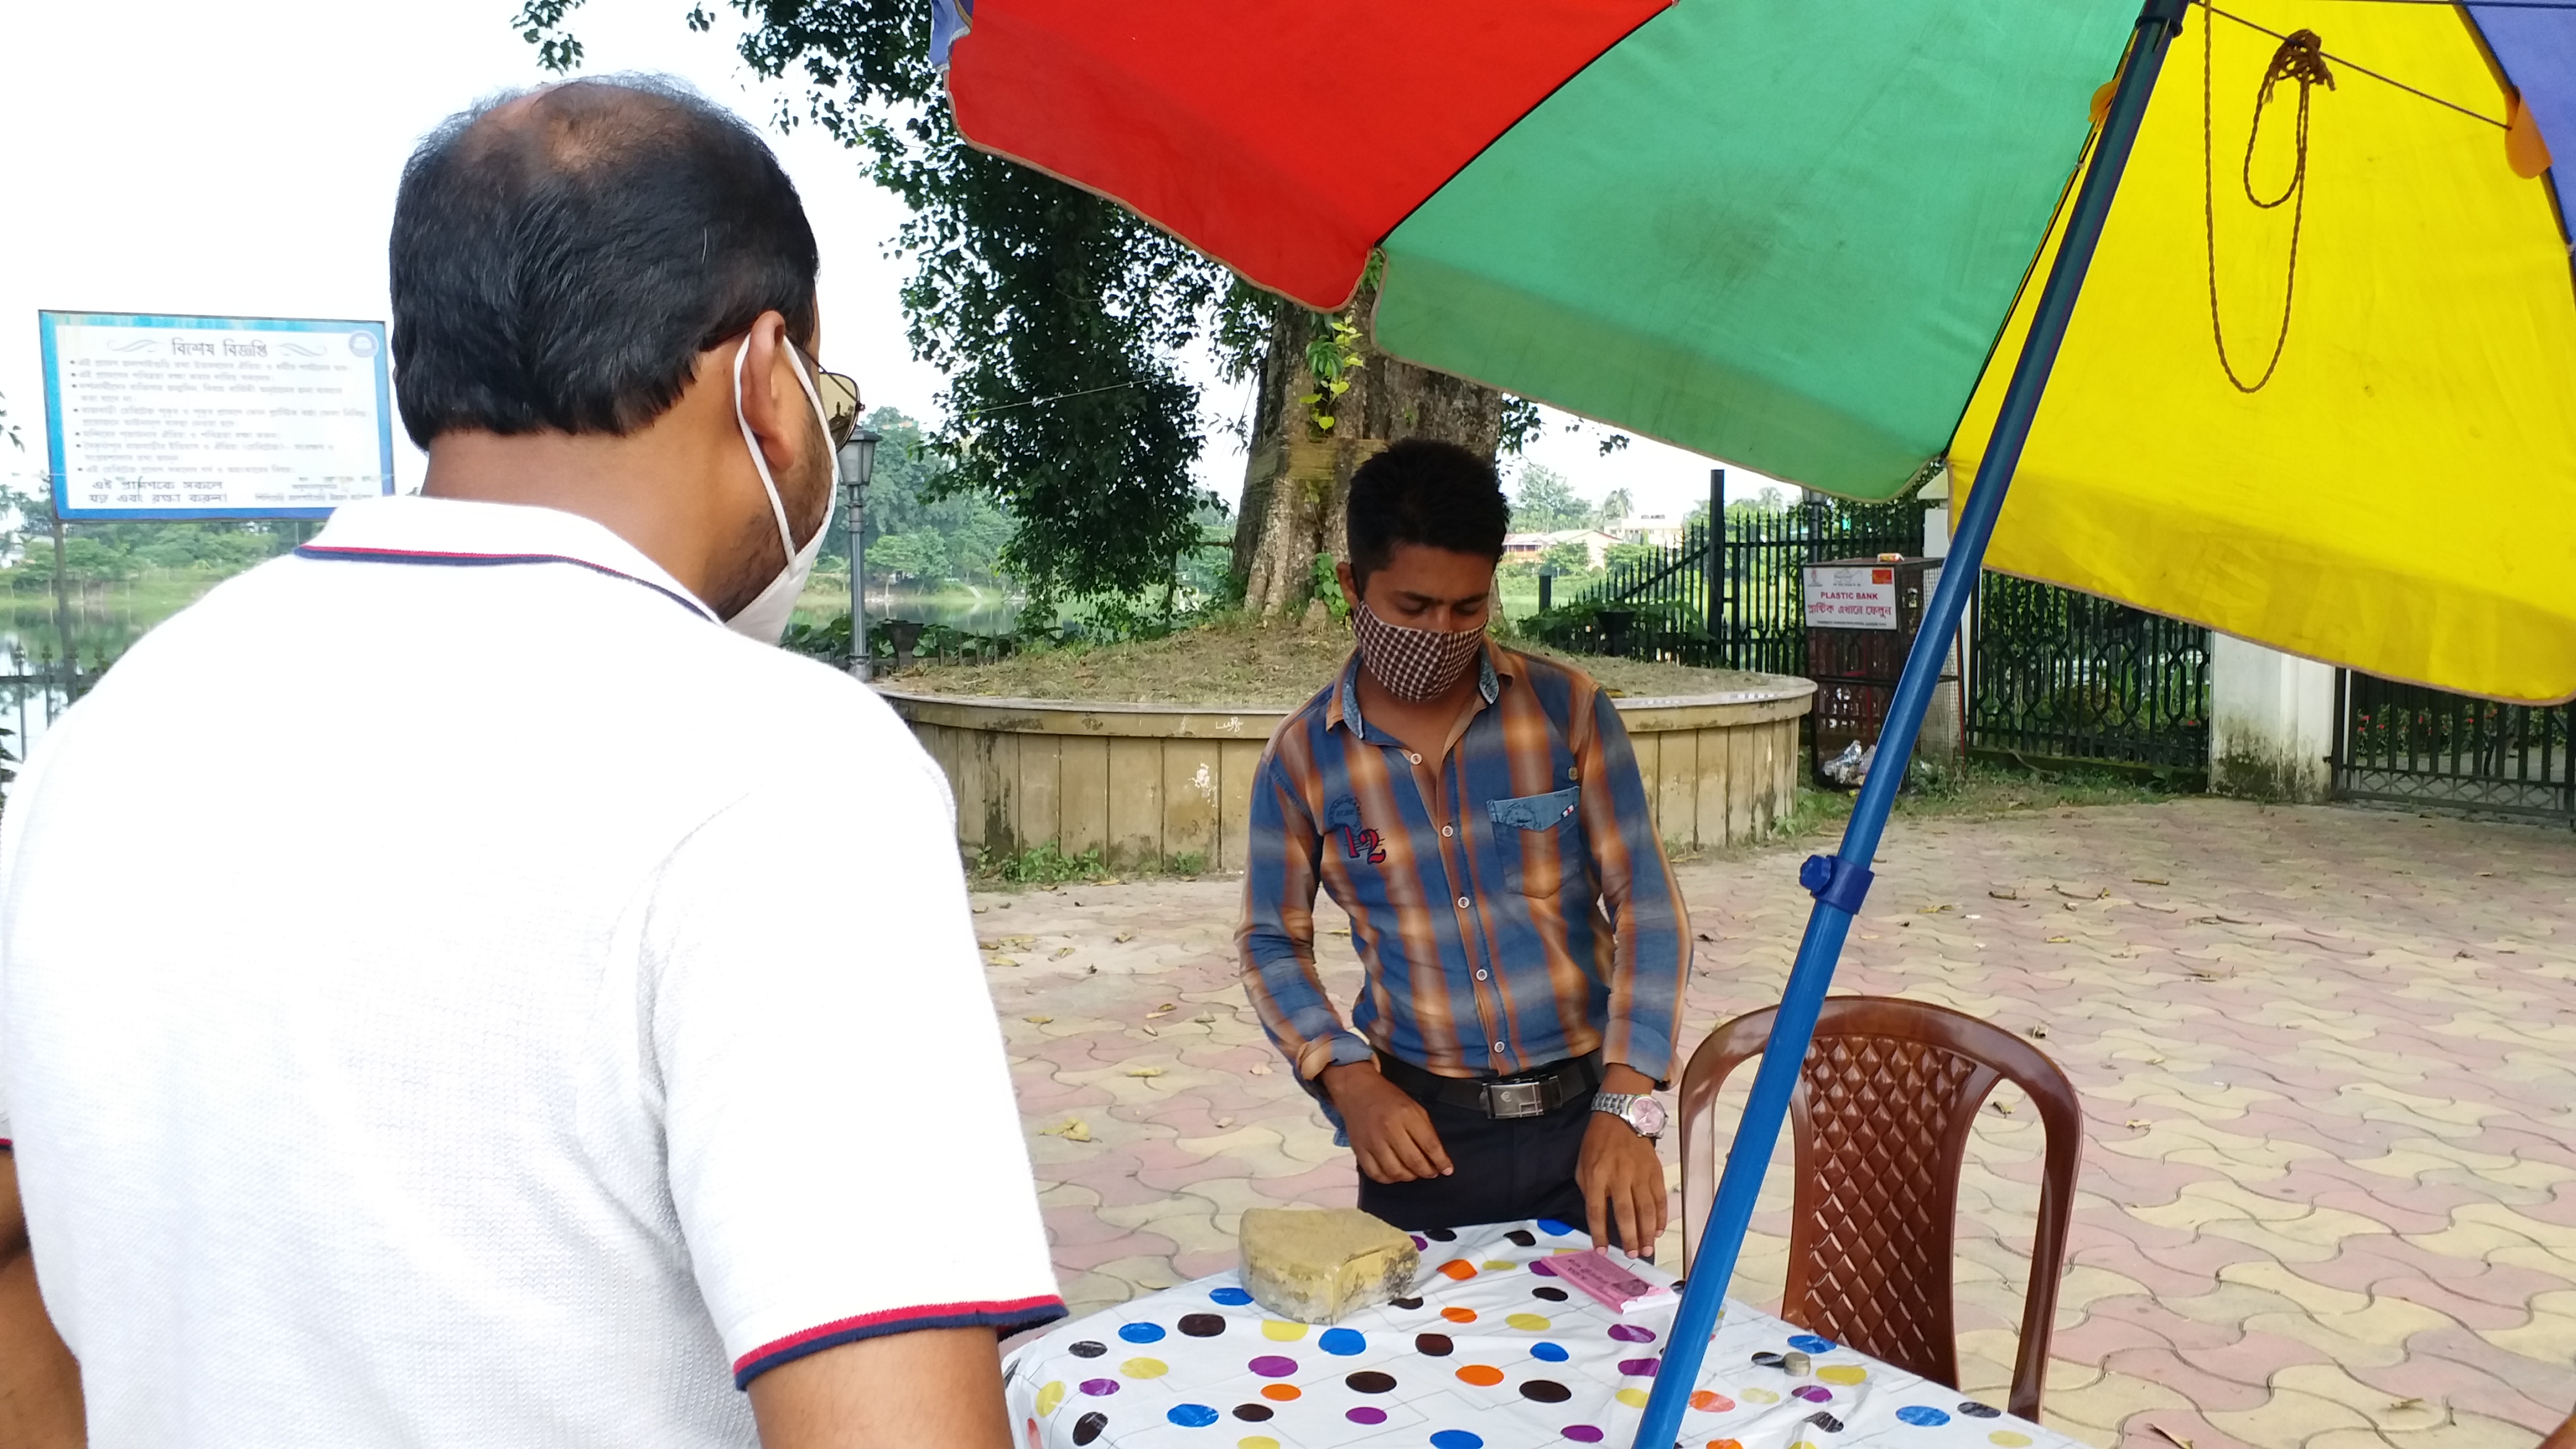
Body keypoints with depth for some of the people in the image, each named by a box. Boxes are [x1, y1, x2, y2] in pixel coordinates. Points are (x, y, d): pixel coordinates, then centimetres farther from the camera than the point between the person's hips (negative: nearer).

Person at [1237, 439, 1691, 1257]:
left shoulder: (1569, 711, -6)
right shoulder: (1303, 757, -4)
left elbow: (1645, 904, -7)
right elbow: (1271, 943, 5)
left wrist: (1626, 1108, -18)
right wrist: (1349, 1081, -11)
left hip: (1585, 1118, 0)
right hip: (1419, 1131, 0)